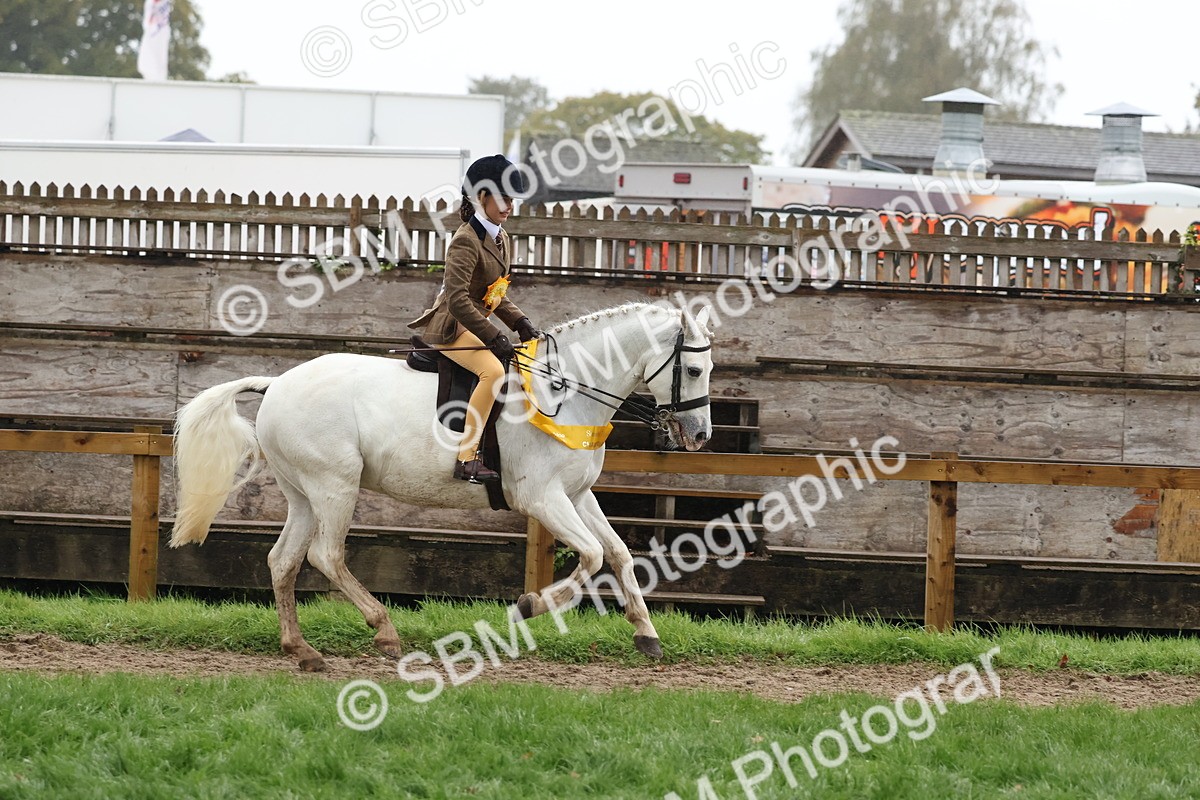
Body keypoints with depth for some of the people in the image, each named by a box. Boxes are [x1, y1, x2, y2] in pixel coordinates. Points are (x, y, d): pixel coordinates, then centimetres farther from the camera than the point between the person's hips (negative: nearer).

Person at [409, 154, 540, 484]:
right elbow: (457, 300, -26)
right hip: (450, 326, -10)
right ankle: (466, 459, -35)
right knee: (494, 370, -32)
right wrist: (495, 339, -27)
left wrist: (521, 324, 3)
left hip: (475, 324, 10)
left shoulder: (501, 240, 13)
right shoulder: (467, 241, -18)